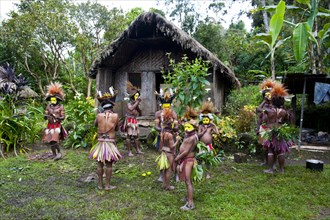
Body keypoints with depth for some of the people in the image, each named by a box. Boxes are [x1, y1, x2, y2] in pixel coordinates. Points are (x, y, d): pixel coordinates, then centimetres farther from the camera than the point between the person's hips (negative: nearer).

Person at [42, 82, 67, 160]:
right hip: (50, 125, 4)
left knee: (55, 140, -16)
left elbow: (63, 117, -5)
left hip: (57, 125, -4)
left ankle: (59, 152, 2)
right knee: (50, 140, 6)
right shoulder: (49, 106, 5)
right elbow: (45, 116, 6)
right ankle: (54, 154, 20)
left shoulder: (60, 107, -5)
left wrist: (57, 118, -23)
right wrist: (46, 116, -17)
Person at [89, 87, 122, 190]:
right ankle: (107, 185, 13)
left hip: (100, 142, 2)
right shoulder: (115, 115, -7)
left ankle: (100, 184, 21)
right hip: (110, 143, -1)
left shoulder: (99, 115, -5)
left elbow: (95, 124, 15)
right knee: (109, 164, 7)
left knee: (100, 164, 12)